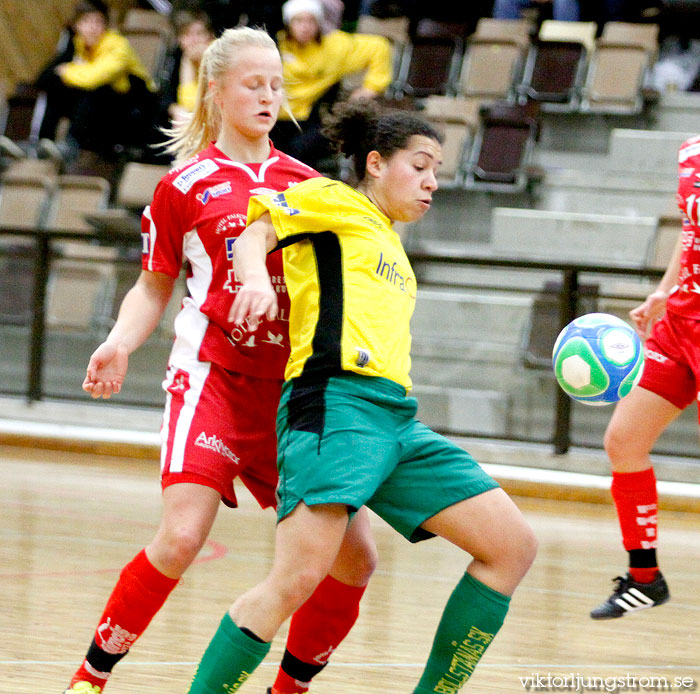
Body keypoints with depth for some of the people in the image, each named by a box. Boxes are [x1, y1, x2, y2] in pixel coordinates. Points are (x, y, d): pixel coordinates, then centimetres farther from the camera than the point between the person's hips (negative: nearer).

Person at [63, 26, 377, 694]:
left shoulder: (303, 181, 13)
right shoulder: (183, 185, 3)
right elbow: (153, 287, 10)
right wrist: (120, 342, -7)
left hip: (291, 385, 4)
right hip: (211, 379, -4)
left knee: (353, 558, -2)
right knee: (181, 537, -22)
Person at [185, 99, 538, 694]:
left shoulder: (393, 249, 32)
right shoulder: (335, 201, 10)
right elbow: (253, 236, -2)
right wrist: (258, 281, -22)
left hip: (397, 419, 8)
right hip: (337, 402, -8)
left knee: (513, 545, -1)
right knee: (298, 580, -23)